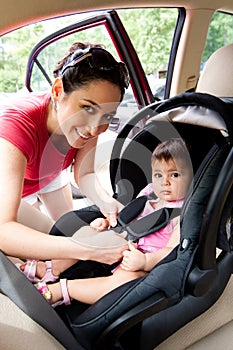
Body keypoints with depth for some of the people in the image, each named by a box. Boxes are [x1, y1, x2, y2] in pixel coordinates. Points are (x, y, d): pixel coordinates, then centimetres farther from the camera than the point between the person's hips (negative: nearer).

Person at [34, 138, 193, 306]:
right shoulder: (147, 194, 11)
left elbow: (173, 251, -21)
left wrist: (145, 261, -38)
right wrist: (107, 222, 4)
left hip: (148, 264, -8)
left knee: (125, 280, -39)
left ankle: (58, 290, -33)